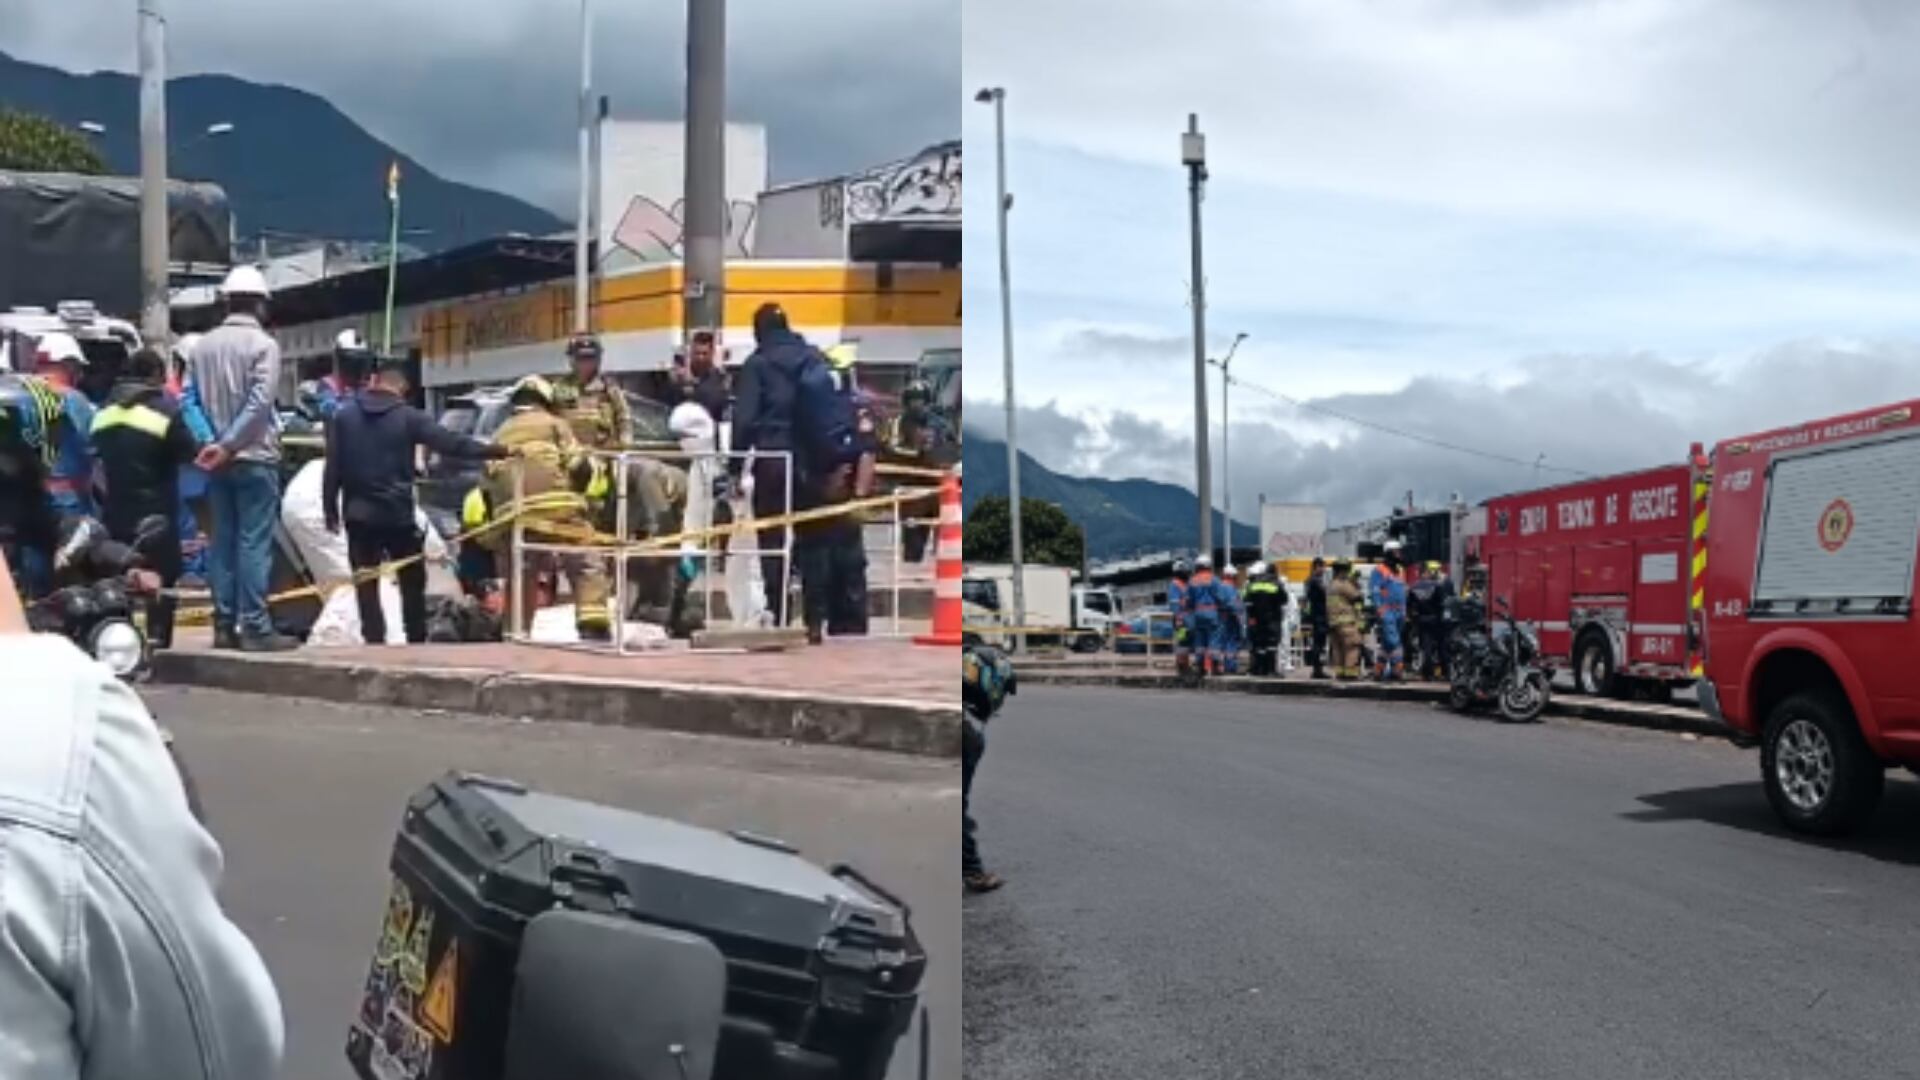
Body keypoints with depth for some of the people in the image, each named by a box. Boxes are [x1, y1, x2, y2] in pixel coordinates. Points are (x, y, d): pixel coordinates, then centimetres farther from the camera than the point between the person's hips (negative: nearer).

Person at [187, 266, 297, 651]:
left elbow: (189, 401, 6)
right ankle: (255, 626, -6)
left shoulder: (202, 346, 9)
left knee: (222, 540, 10)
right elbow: (259, 403, -17)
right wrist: (227, 445, -15)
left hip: (218, 461, 6)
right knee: (254, 542, -5)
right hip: (254, 458, -6)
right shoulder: (263, 344, -7)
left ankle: (224, 624, 11)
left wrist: (209, 443, 0)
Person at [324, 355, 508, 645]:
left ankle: (374, 643, 0)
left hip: (359, 514, 2)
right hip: (397, 514, -2)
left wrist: (331, 510, 9)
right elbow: (452, 444, -11)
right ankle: (417, 643, 14)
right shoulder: (408, 417, -6)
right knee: (412, 583, 11)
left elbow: (332, 469, 4)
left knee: (366, 585, 5)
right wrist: (497, 451, -8)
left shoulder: (343, 415, 5)